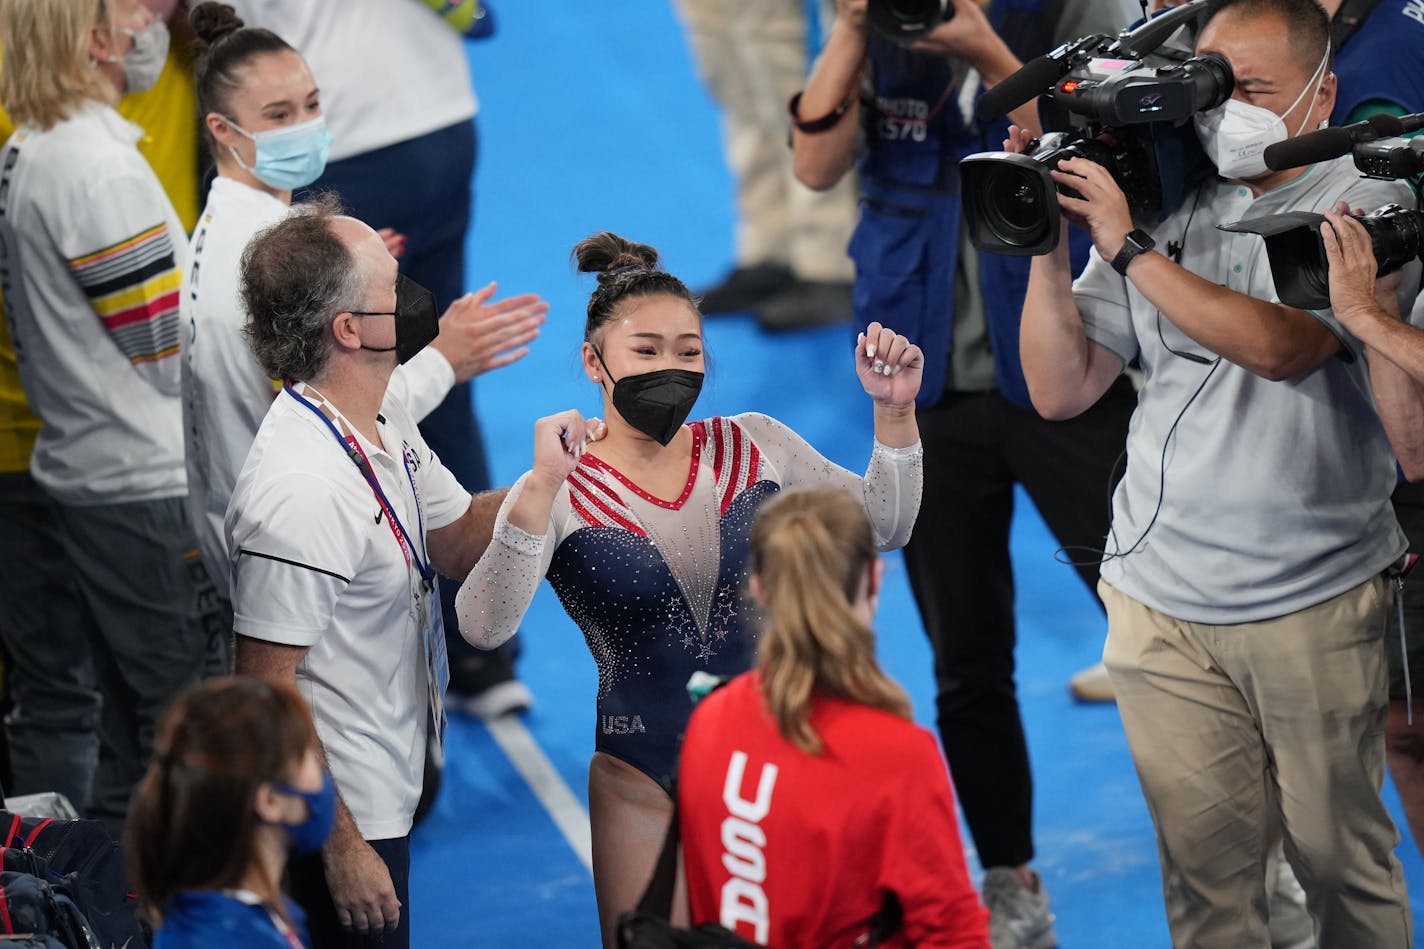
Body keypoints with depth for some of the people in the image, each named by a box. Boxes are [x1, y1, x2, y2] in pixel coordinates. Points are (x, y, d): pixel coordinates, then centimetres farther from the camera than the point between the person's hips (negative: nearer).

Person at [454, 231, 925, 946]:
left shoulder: (757, 447, 1)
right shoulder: (557, 496, -7)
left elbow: (883, 527, 9)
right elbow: (484, 627, -22)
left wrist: (894, 413, -6)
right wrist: (542, 489, -32)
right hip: (646, 784, -2)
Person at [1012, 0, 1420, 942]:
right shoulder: (1161, 206, 8)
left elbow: (1281, 344, -21)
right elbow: (1061, 390, 9)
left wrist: (1130, 252, -16)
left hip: (1313, 605, -3)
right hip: (1160, 600, 3)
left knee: (1340, 854, 6)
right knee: (1203, 858, 4)